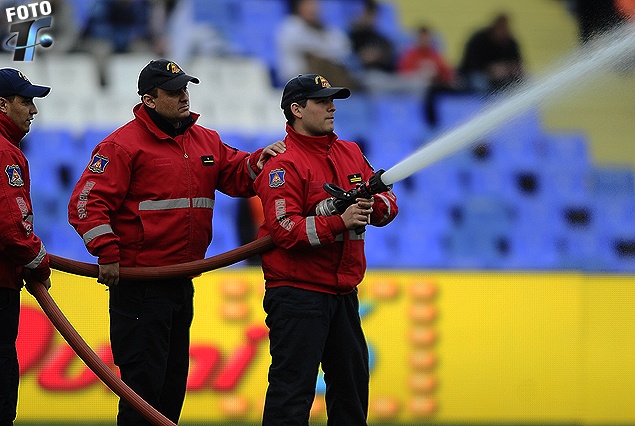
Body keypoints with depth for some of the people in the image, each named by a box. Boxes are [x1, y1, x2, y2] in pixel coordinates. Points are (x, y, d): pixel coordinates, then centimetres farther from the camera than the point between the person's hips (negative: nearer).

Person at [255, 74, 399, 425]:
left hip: (344, 292, 8)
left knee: (352, 383, 15)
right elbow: (285, 230, -20)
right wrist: (339, 222, -27)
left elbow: (388, 202, 11)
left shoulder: (351, 153, 13)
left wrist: (374, 205, -12)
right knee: (293, 388, -10)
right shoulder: (282, 164, -10)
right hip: (298, 295, -8)